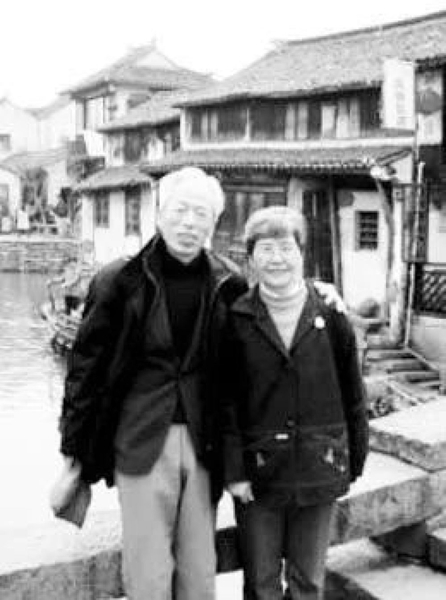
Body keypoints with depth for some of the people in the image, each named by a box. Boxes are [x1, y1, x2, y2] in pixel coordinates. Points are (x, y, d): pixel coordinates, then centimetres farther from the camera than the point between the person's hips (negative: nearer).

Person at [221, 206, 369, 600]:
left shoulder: (331, 318, -3)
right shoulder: (235, 320, -5)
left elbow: (353, 397, 3)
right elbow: (226, 401, -5)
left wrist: (355, 463, 5)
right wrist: (233, 470, -9)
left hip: (319, 471, 1)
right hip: (258, 473, -1)